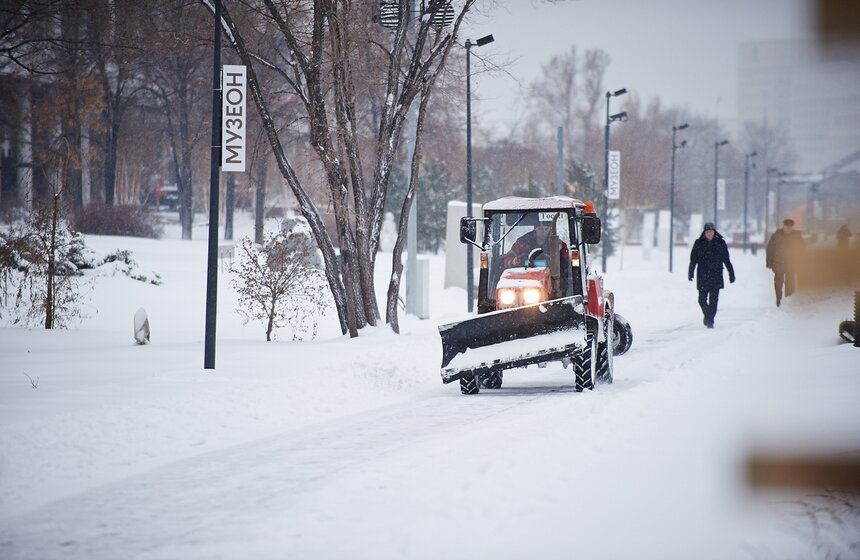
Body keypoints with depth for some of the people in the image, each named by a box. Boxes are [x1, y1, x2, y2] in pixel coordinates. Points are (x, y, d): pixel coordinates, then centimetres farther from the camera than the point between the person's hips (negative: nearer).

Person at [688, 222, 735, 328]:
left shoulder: (720, 243, 5)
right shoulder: (699, 243, 5)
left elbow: (726, 260, 9)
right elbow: (693, 259, 6)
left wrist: (731, 273, 8)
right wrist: (690, 272, -3)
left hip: (716, 276, -1)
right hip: (702, 277, 1)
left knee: (713, 299, -8)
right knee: (702, 299, 3)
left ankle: (710, 320, -4)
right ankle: (706, 314, 30)